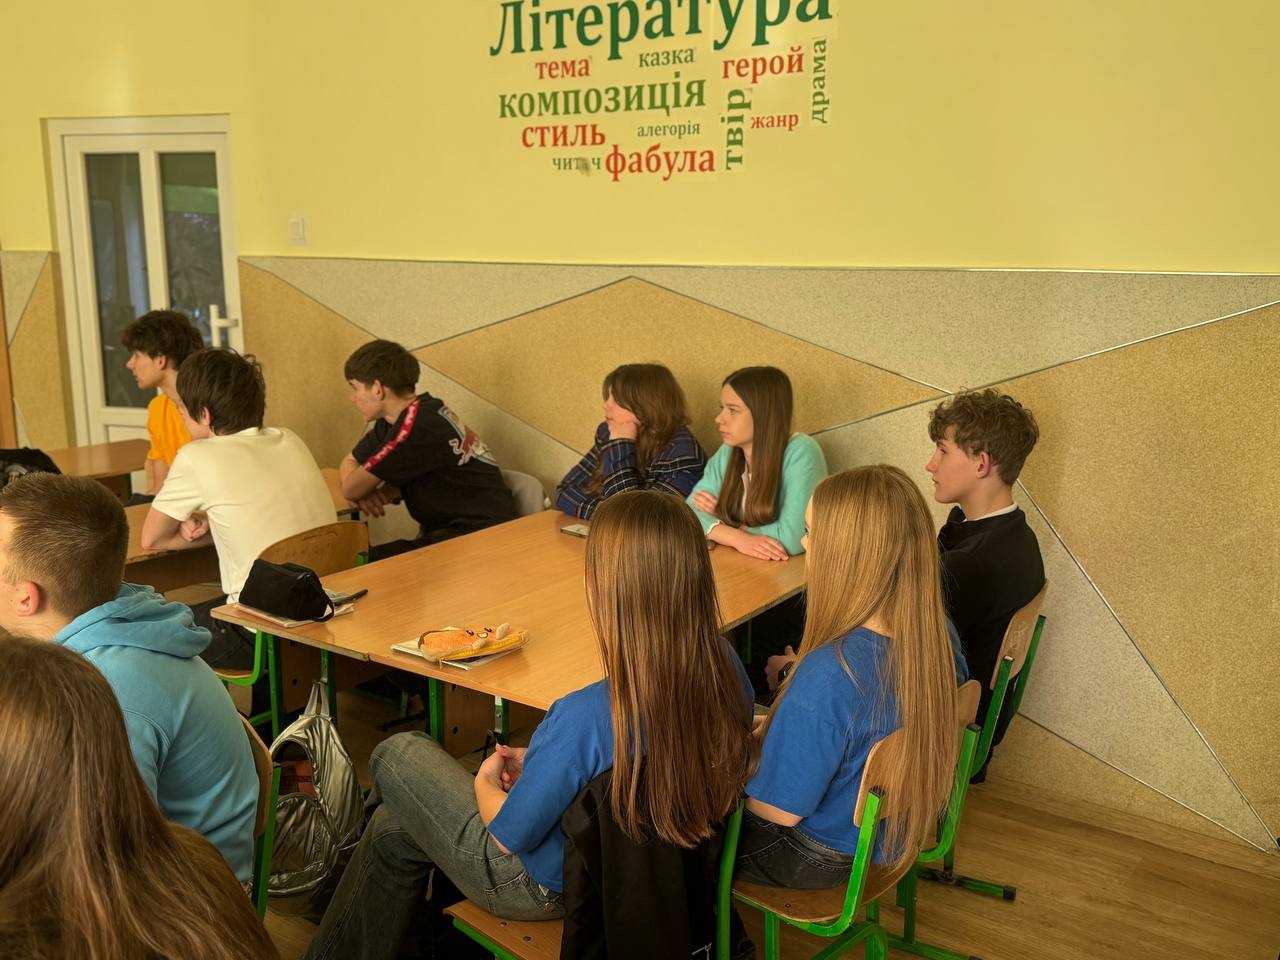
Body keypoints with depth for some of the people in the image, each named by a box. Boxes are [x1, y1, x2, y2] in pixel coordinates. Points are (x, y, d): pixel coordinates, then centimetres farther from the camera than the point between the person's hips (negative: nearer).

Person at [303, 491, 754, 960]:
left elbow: (509, 836, -23)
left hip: (549, 890, -7)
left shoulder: (585, 718, -40)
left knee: (396, 754, 17)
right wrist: (541, 763, 3)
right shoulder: (726, 669, -17)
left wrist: (485, 782, -1)